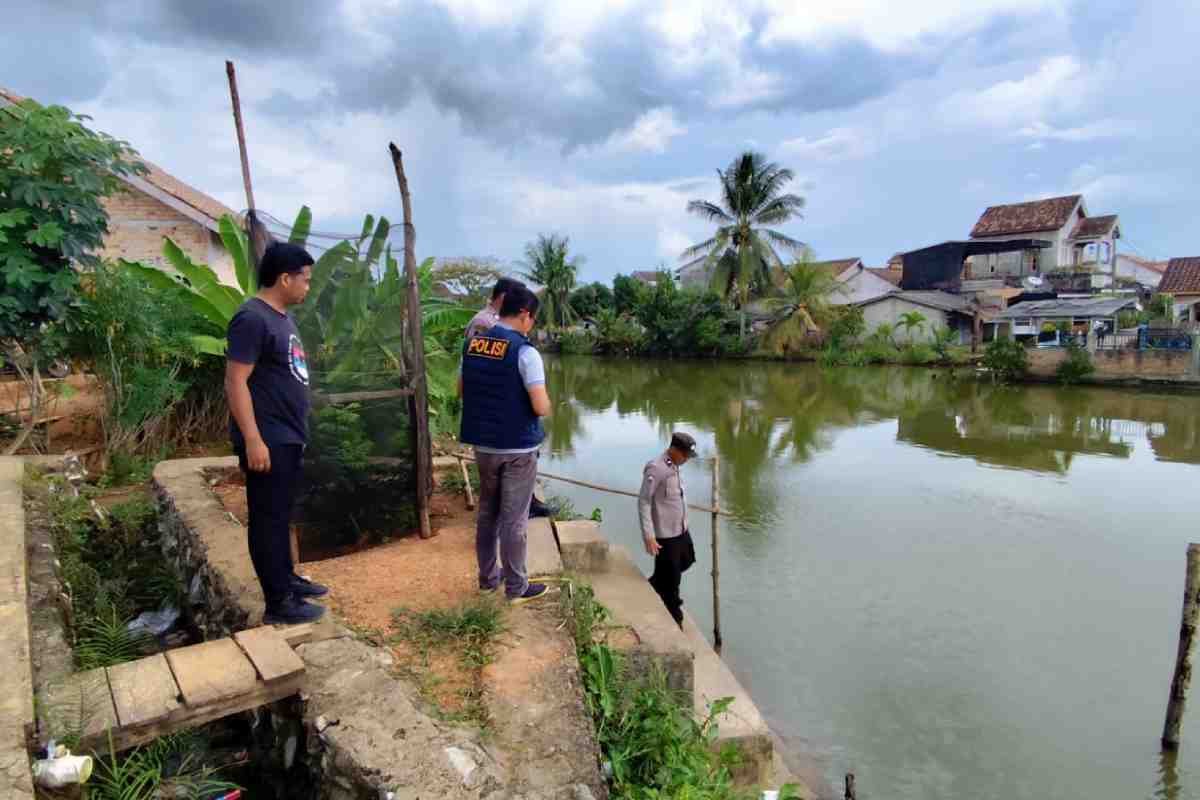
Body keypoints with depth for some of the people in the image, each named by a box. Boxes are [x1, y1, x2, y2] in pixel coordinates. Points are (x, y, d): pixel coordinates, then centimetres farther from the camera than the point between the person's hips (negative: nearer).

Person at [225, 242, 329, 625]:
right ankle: (278, 603, 8)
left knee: (282, 514, 19)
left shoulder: (281, 317, 13)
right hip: (267, 440, -9)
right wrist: (253, 440, -23)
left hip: (289, 437, 9)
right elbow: (235, 381, -21)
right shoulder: (252, 319, -17)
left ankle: (287, 578, 32)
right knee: (268, 518, -1)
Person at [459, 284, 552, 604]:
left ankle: (488, 577, 31)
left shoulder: (472, 345, 3)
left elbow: (462, 390, 14)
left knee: (487, 512, 19)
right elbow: (541, 407, -21)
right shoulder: (525, 352, -18)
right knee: (513, 518, 5)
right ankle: (516, 586, 18)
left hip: (483, 444, 6)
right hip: (518, 448, -6)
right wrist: (547, 402, 0)